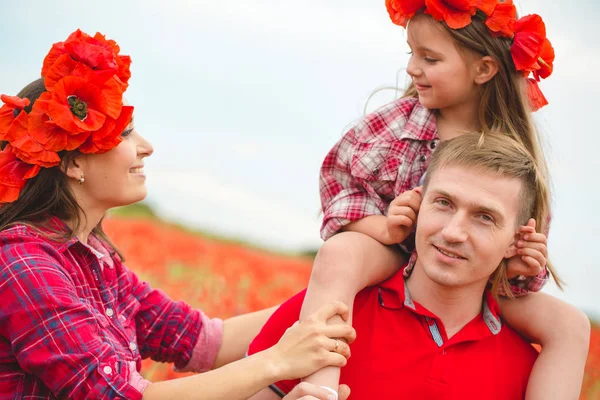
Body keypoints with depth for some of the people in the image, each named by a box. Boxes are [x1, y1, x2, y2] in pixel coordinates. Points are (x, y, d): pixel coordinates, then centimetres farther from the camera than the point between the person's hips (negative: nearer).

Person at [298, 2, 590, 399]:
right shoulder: (398, 120, -8)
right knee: (340, 254, -37)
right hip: (393, 258, -2)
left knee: (570, 325, -12)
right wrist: (382, 227, -25)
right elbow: (339, 176, -6)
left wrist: (521, 268, -25)